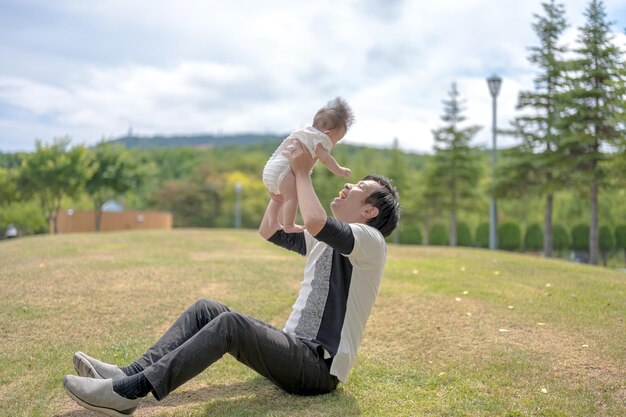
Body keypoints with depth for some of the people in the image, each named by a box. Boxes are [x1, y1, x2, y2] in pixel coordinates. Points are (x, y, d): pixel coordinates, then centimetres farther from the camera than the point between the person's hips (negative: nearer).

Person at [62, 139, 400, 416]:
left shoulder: (370, 240, -9)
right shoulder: (327, 240, 20)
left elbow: (315, 221, -29)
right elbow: (269, 232, 23)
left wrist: (302, 172, -14)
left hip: (319, 365, -9)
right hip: (294, 347, 9)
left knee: (231, 323, -30)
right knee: (206, 309, 0)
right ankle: (131, 373, -12)